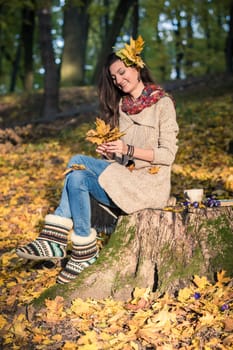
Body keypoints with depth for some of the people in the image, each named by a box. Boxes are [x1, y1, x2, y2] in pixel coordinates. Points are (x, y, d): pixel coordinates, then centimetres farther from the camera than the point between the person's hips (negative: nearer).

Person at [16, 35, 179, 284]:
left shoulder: (162, 103, -4)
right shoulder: (120, 105, 15)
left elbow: (168, 155, -10)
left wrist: (128, 150, -20)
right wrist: (107, 153, -6)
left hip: (150, 184, -6)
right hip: (124, 178, 6)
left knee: (78, 162, -24)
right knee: (78, 175, -23)